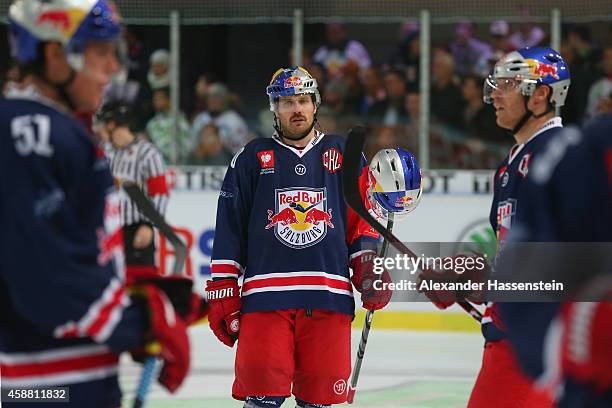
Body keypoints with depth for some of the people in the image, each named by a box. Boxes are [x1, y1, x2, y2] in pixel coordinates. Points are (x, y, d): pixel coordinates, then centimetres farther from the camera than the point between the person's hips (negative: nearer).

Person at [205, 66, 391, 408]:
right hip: (265, 298, -1)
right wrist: (223, 294, 4)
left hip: (329, 299, 1)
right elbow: (229, 232, 10)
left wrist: (369, 269, 1)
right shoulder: (252, 159, 12)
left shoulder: (344, 156, 15)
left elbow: (363, 219, 16)